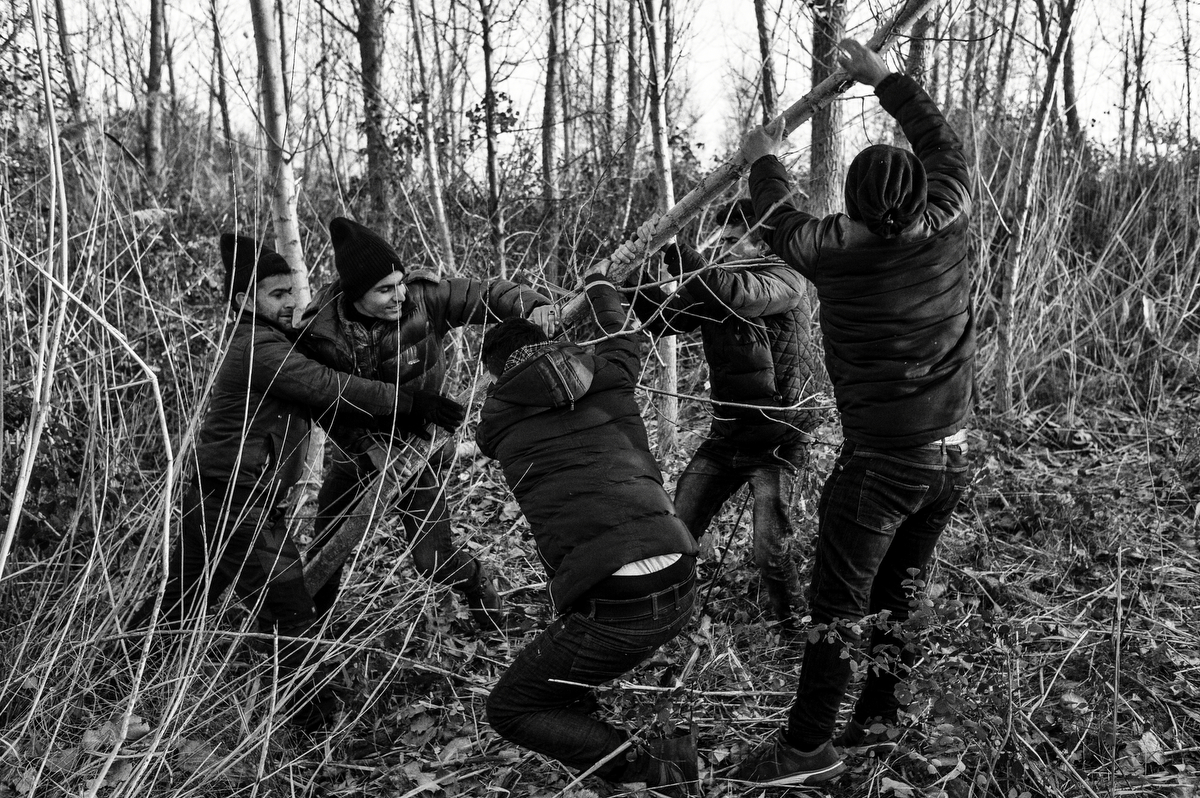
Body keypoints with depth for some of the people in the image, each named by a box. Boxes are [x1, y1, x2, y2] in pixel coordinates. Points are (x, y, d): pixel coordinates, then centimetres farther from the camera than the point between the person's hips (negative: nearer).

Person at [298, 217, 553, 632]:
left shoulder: (423, 298, -23)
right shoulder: (320, 328, -18)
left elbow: (486, 294, -20)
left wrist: (533, 305, -37)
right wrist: (369, 448, -18)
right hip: (355, 450, 3)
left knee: (433, 560, -3)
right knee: (325, 544, 18)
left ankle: (481, 592, 31)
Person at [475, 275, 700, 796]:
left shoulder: (500, 412, 7)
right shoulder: (610, 378, 12)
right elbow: (620, 340, 36)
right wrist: (599, 286, 56)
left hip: (619, 606, -6)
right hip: (681, 583, 6)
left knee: (508, 711, 12)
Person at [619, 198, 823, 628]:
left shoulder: (785, 281, -11)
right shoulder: (714, 279, 7)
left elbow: (732, 294, -31)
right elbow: (661, 318, 1)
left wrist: (670, 246, -32)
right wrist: (635, 273, -14)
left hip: (777, 439, -5)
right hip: (725, 434, 6)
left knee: (770, 550, -11)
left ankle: (795, 626, 14)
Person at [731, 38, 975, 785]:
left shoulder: (835, 252, -13)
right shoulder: (948, 228, -4)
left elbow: (783, 223, 8)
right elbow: (945, 145, 13)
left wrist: (765, 162, 25)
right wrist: (885, 77, 22)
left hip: (880, 463, -5)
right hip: (951, 458, 6)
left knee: (838, 606, 2)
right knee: (897, 592, 18)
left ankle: (809, 745, 11)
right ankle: (882, 713, 30)